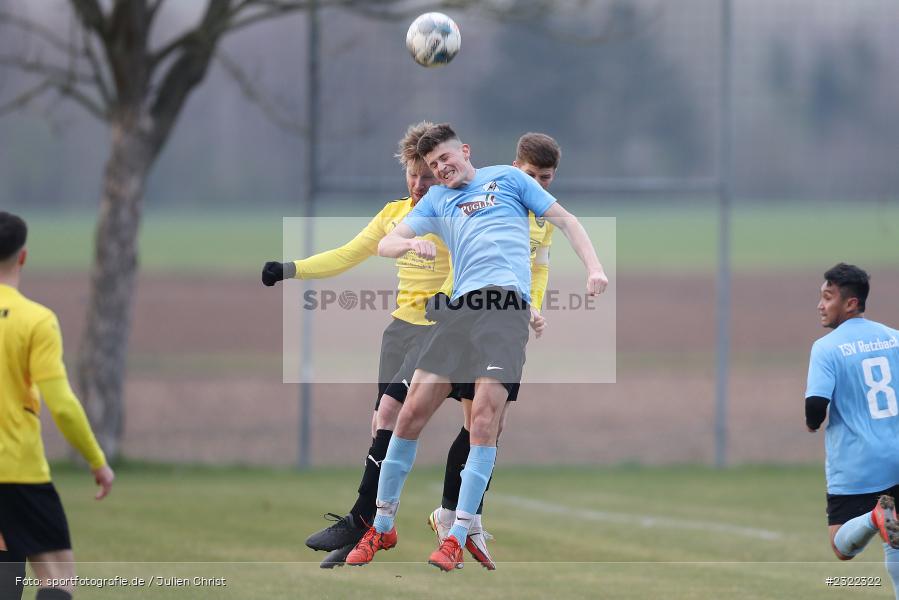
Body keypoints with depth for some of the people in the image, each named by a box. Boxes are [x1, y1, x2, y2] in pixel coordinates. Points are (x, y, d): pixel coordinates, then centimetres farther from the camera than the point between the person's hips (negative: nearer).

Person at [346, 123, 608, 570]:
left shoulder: (506, 177, 17)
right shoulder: (436, 200, 26)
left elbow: (565, 220, 17)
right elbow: (385, 243, 21)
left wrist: (594, 268, 3)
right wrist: (410, 243, -2)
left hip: (507, 300, -4)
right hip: (461, 306, 4)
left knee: (484, 415, -16)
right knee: (412, 411, -3)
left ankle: (457, 538, -16)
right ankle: (382, 527, 10)